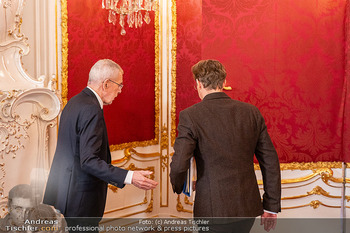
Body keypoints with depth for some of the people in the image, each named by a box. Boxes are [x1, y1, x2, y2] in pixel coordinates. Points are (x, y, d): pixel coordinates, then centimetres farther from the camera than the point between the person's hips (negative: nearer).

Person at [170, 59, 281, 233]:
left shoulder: (190, 116, -10)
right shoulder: (251, 112, 3)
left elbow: (179, 165, -16)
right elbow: (270, 161, 5)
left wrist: (178, 186, 7)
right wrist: (271, 206, 12)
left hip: (213, 208, -4)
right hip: (248, 207, 5)